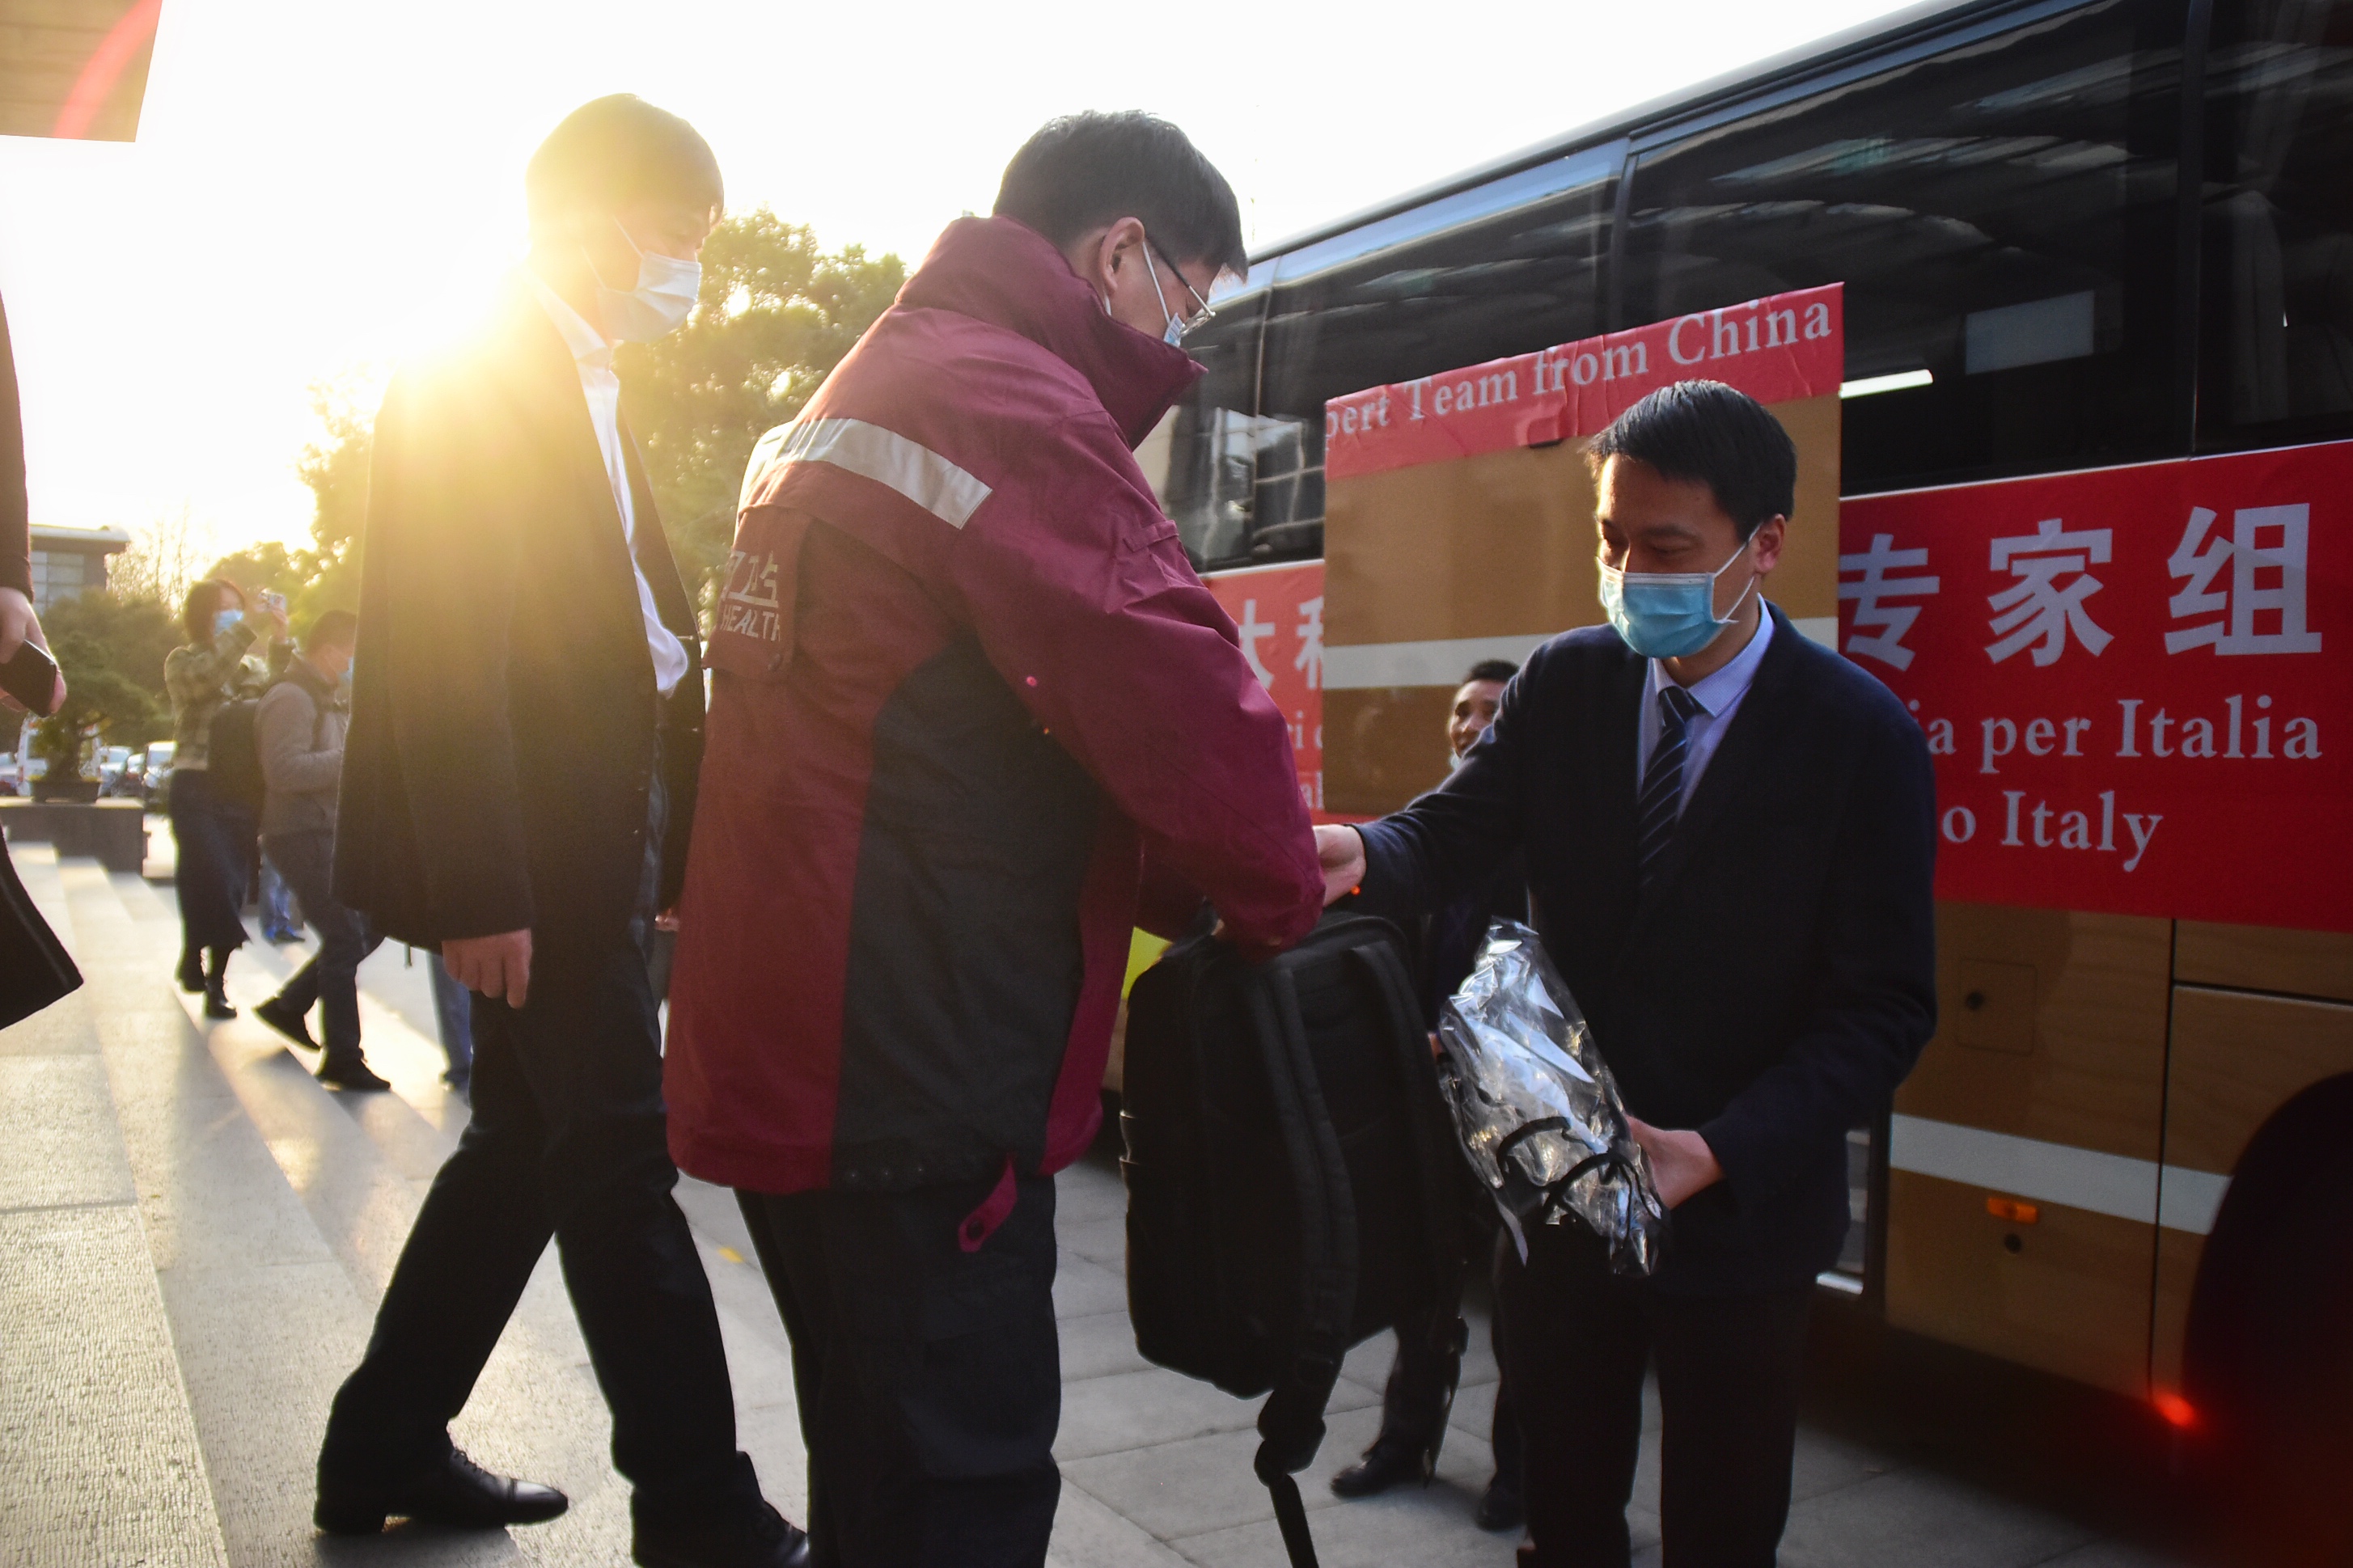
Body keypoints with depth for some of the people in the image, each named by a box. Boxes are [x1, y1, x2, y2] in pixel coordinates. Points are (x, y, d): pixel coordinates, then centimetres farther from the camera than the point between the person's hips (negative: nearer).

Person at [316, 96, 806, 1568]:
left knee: (529, 1145, 15)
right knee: (618, 1163, -4)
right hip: (533, 849, -10)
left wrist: (677, 844, 15)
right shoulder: (469, 375, -9)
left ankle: (387, 1446, 30)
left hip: (593, 838, 10)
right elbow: (441, 646, -18)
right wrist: (478, 884, -23)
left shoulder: (595, 395, 20)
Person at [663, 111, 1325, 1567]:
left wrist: (1182, 884, 13)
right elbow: (1179, 705, -22)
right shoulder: (1014, 408, -15)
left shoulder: (848, 397, 17)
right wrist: (1283, 891, -2)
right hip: (915, 1087, -10)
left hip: (776, 1052, 10)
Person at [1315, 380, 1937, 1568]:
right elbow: (1456, 833, -6)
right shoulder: (1564, 682, -1)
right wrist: (1361, 855, -30)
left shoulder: (1859, 734, -12)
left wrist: (1723, 1151, -24)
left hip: (1743, 1205, -3)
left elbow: (1886, 1007, -13)